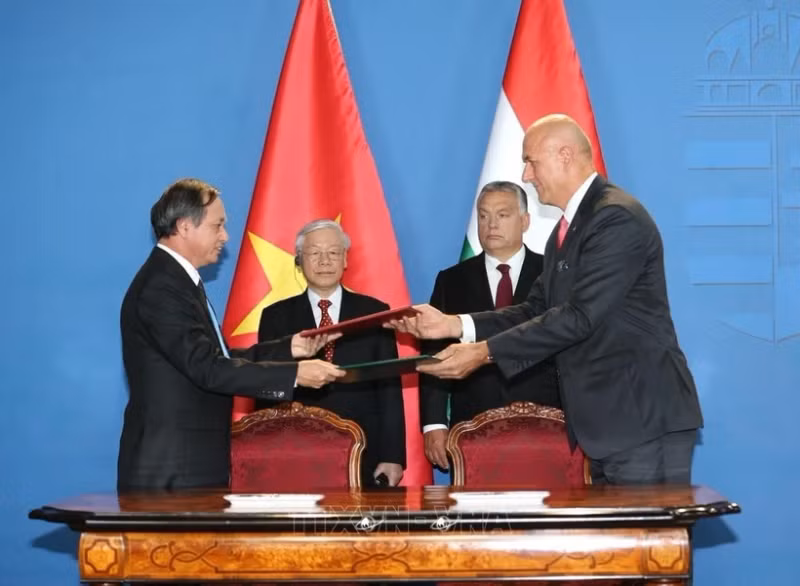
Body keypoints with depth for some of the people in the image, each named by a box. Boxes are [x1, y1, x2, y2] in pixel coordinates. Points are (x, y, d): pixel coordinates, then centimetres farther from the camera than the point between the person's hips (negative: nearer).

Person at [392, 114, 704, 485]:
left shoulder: (618, 218, -15)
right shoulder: (568, 229, 17)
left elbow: (579, 316, -22)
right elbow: (537, 311, 13)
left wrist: (484, 352, -21)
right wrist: (452, 324, 2)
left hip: (645, 418, -10)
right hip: (608, 420, 10)